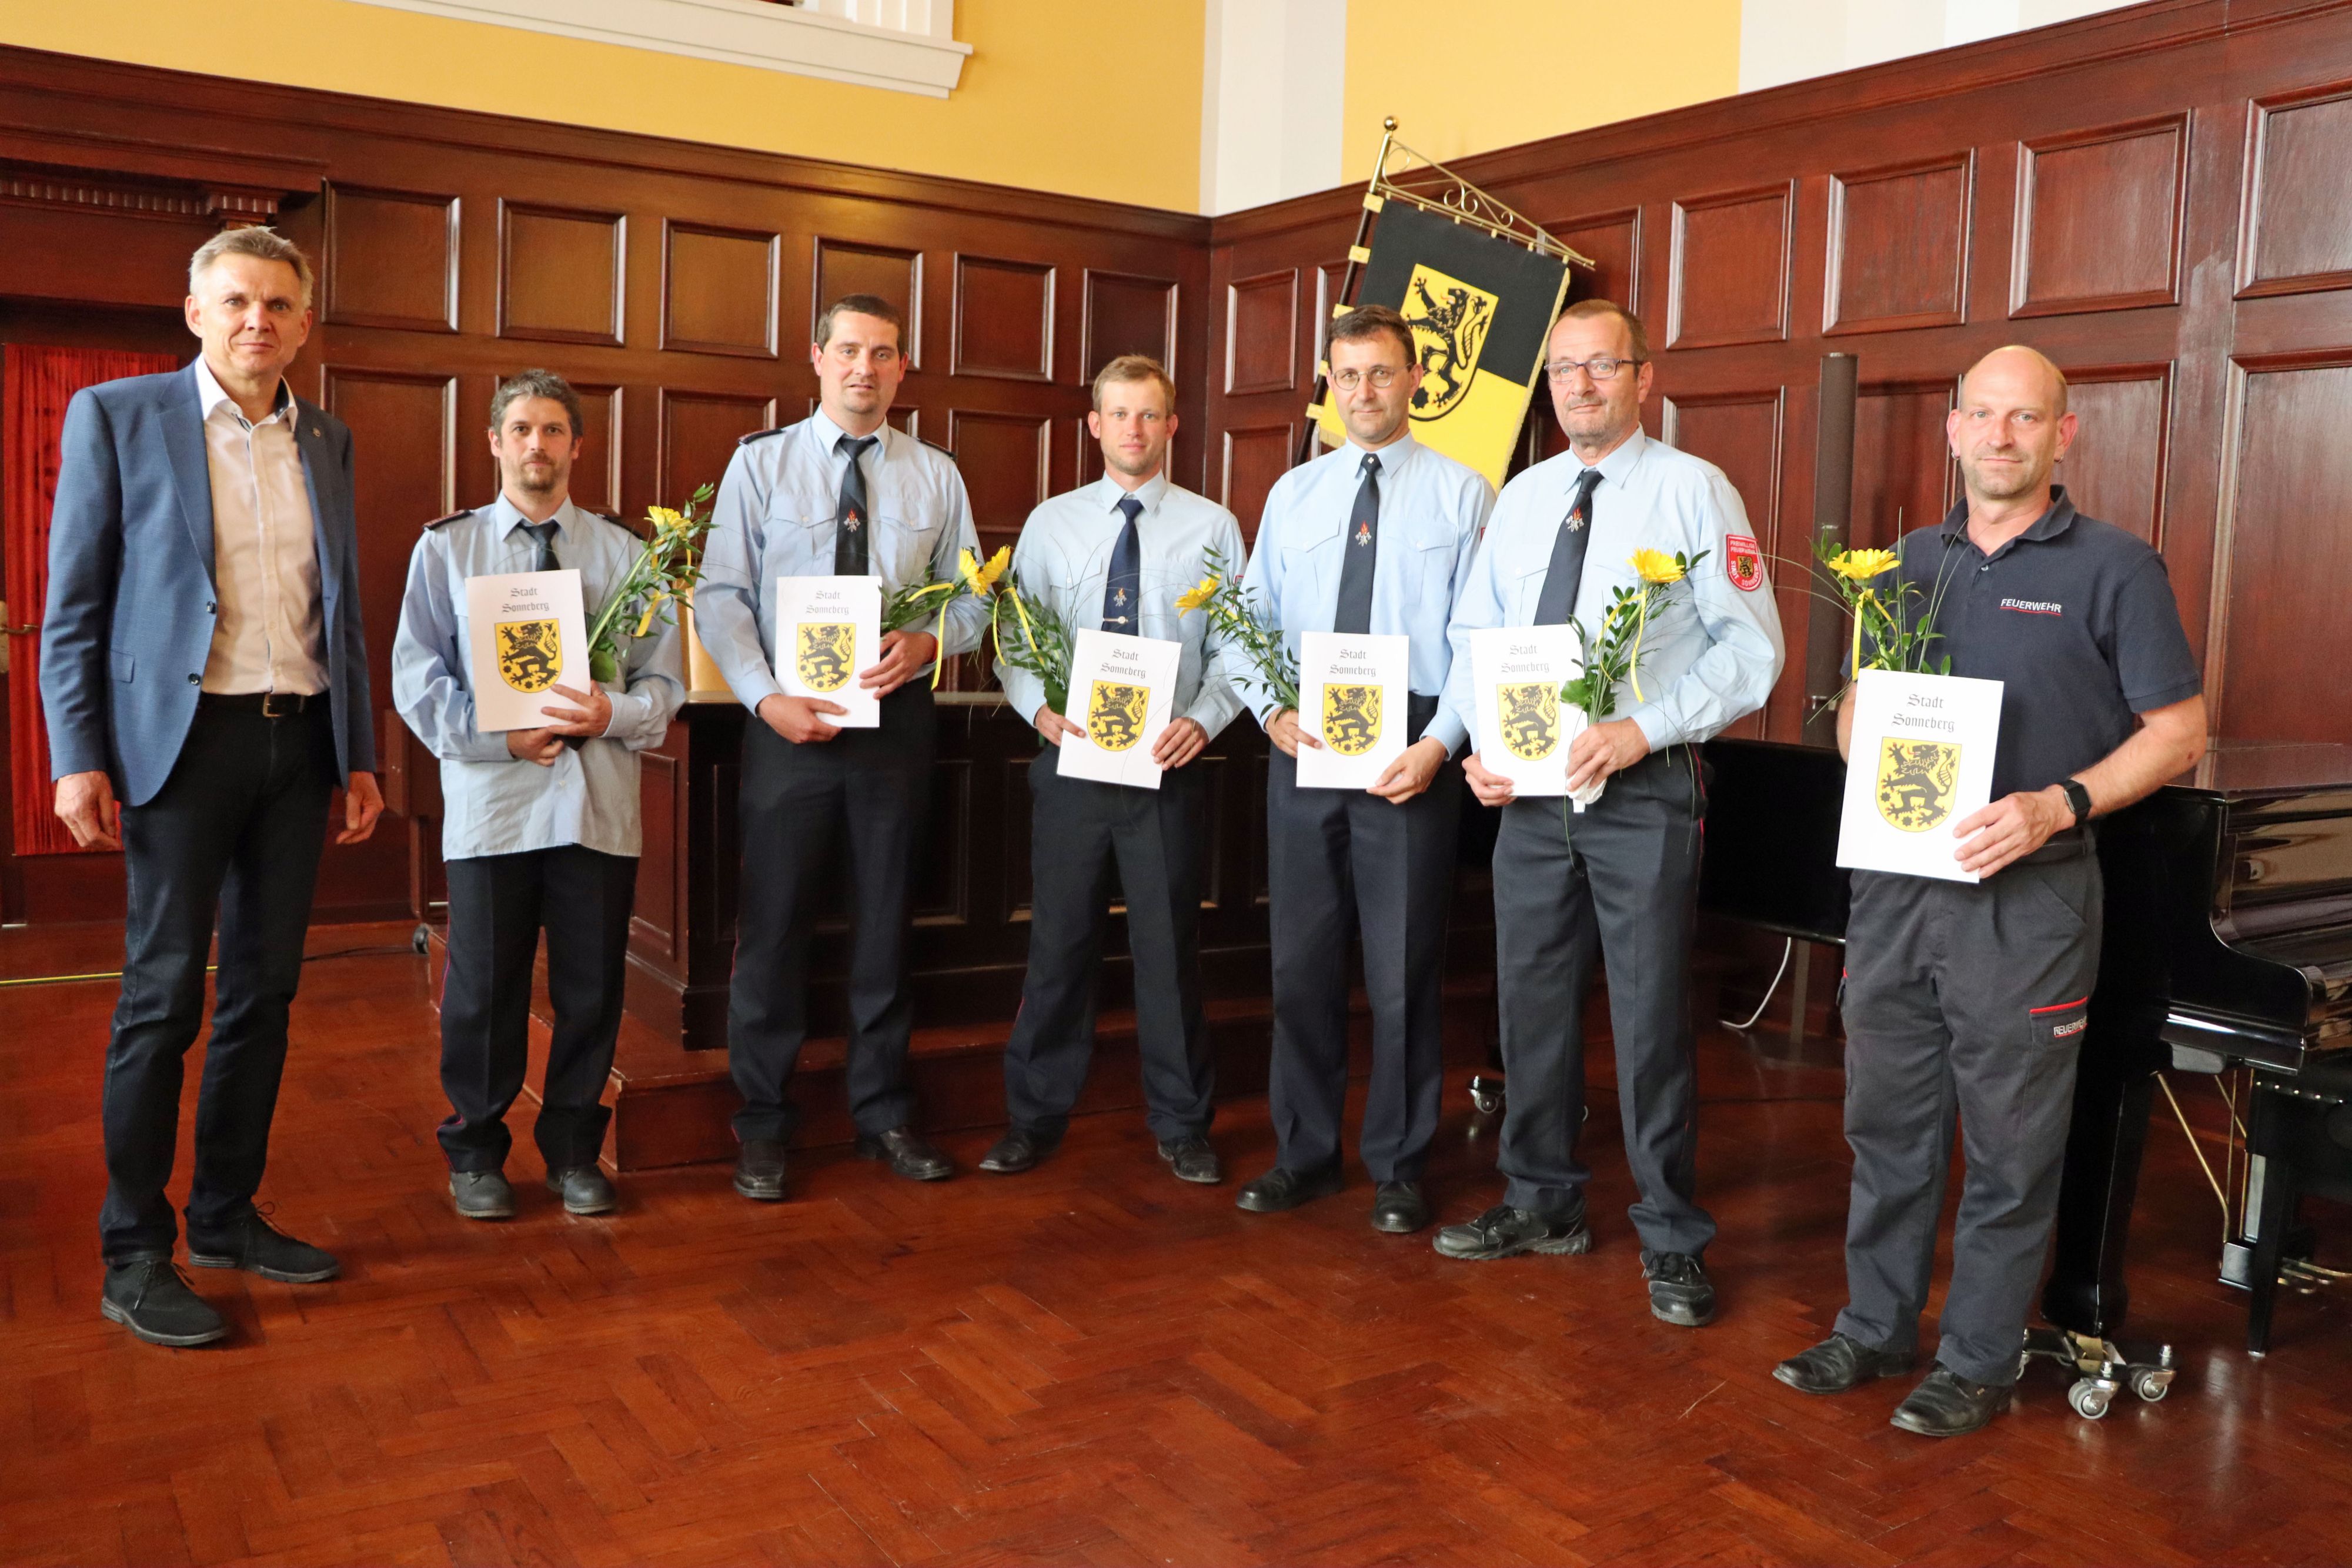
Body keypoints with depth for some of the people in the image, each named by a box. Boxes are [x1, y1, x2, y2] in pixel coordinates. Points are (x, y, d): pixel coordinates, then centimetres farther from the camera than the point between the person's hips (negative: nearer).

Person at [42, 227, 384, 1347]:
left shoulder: (326, 441, 12)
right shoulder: (115, 416, 0)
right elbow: (72, 603, -2)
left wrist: (359, 755, 10)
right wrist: (77, 758, -9)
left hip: (300, 746, 5)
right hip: (185, 739, -4)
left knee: (264, 992, 9)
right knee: (165, 996, -1)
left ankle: (228, 1217, 22)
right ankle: (135, 1259, 8)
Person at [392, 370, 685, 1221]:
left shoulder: (625, 553, 10)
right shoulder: (445, 548, 8)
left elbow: (665, 682, 4)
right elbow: (417, 682, 0)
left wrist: (610, 712, -16)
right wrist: (504, 734, -13)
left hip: (599, 803, 1)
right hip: (489, 801, -1)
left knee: (591, 985, 8)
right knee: (484, 989, 6)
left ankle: (573, 1152, 25)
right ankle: (476, 1155, 25)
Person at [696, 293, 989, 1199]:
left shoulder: (936, 476, 8)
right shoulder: (760, 462, 2)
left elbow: (972, 598, 7)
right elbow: (721, 596, -3)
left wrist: (926, 642, -15)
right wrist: (767, 698, -17)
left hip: (896, 713, 2)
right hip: (788, 718, -2)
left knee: (886, 920, 11)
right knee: (773, 925, 2)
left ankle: (883, 1114, 25)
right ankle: (762, 1126, 16)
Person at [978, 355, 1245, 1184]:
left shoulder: (1212, 527, 4)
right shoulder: (1049, 524, 7)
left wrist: (1204, 719, -16)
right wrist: (1042, 708, -13)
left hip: (1170, 765, -1)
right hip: (1070, 760, 1)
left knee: (1169, 943, 7)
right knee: (1058, 941, 8)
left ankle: (1180, 1124, 22)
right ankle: (1035, 1118, 22)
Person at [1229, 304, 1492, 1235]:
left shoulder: (1462, 494, 1)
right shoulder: (1293, 494, 11)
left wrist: (1439, 745, -16)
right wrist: (1271, 710, -8)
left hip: (1410, 750, -3)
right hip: (1301, 746, 4)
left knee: (1403, 968, 5)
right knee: (1300, 960, 11)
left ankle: (1398, 1168, 21)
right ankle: (1304, 1155, 26)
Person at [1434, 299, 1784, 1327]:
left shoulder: (1694, 491, -3)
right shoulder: (1520, 497, 12)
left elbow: (1752, 647, -8)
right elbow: (1474, 636, 16)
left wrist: (1643, 730, -19)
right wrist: (1480, 746, 0)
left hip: (1645, 790, -5)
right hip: (1528, 789, 5)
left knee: (1651, 1013, 0)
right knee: (1531, 999, 12)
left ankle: (1671, 1241, 16)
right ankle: (1544, 1204, 30)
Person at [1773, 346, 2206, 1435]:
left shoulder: (2113, 568, -3)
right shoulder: (1912, 562, 12)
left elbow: (2179, 730, -4)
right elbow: (1856, 706, 18)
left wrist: (2059, 804, -18)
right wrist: (1871, 753, -5)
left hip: (2026, 896, -4)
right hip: (1896, 883, 5)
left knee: (2008, 1146, 5)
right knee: (1888, 1125, 14)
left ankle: (1979, 1364, 20)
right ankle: (1875, 1331, 29)